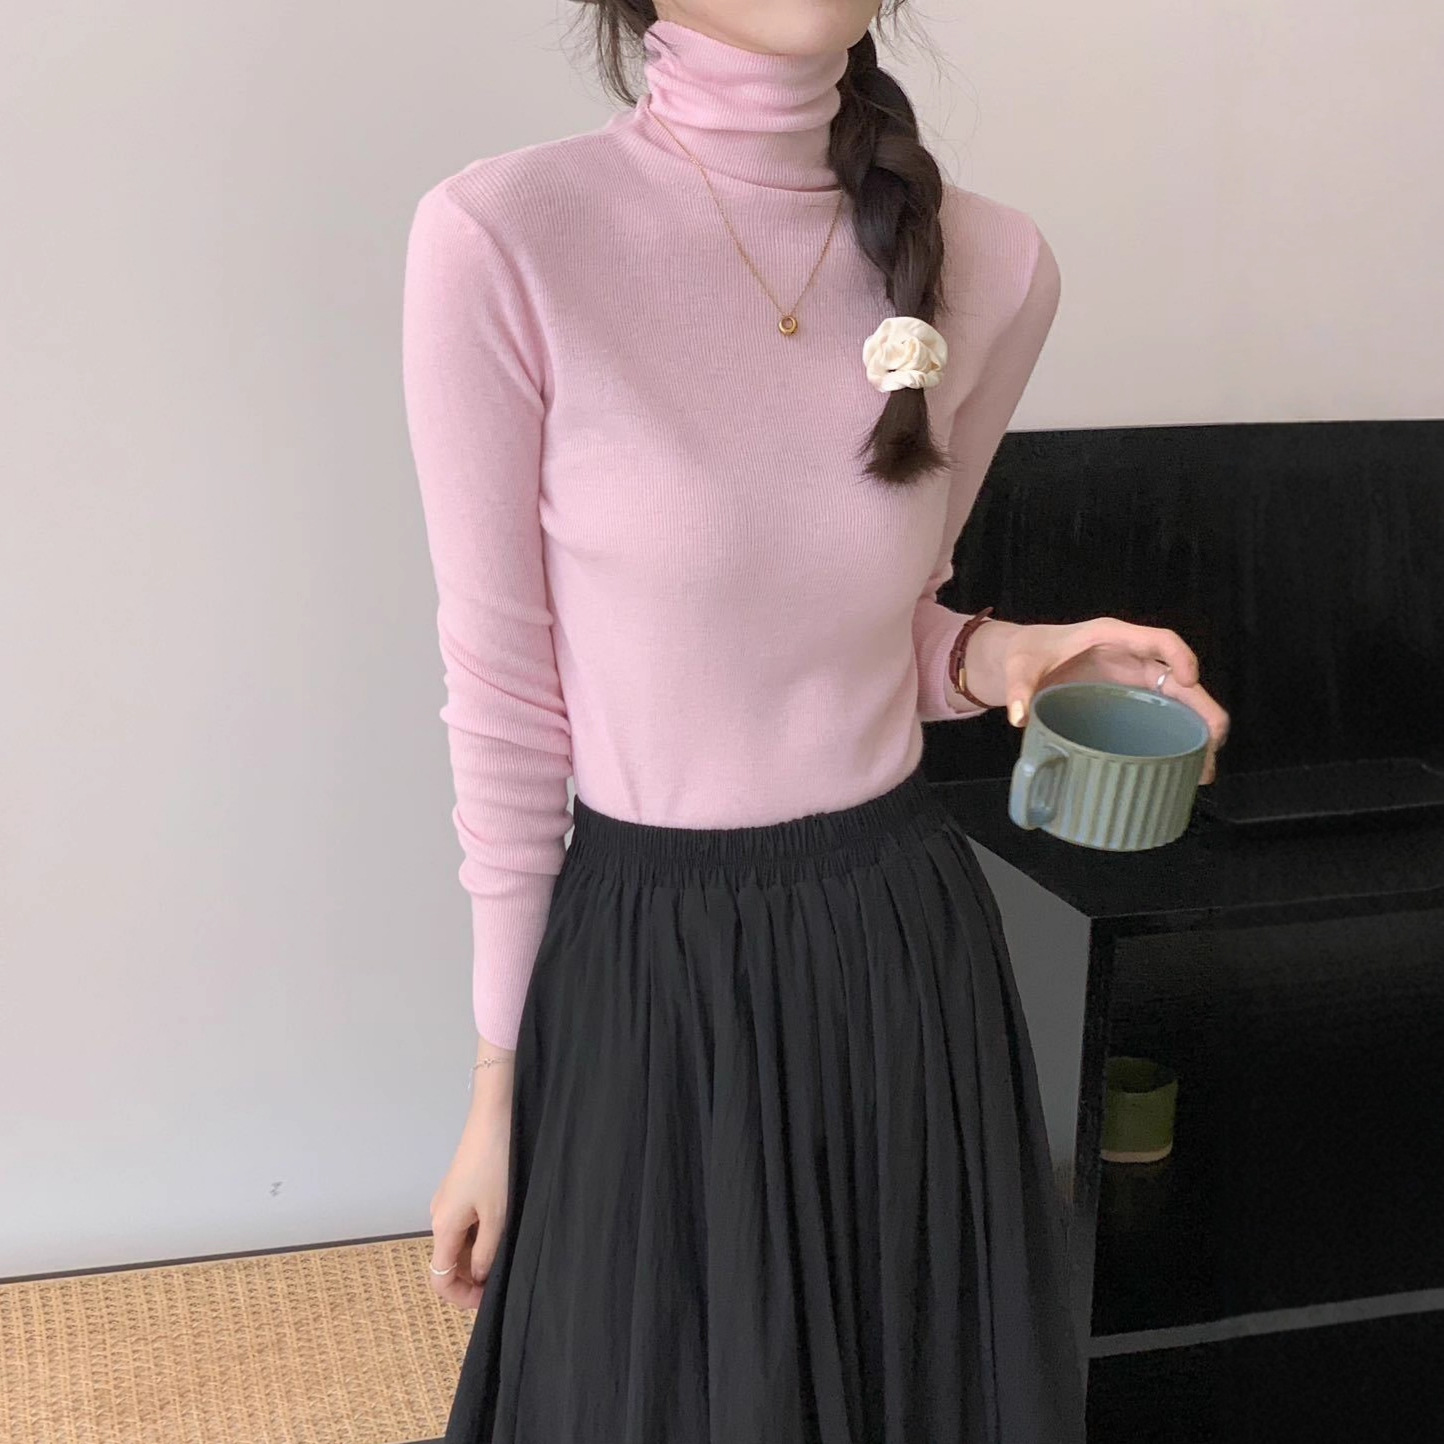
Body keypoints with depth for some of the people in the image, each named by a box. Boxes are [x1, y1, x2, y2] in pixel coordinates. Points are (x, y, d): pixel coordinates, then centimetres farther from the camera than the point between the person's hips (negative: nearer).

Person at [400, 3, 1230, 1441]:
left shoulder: (990, 268, -4)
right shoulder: (501, 240, -16)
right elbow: (506, 701, -9)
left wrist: (999, 656, -11)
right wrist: (496, 1080, -3)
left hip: (907, 942, 4)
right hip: (650, 964, -3)